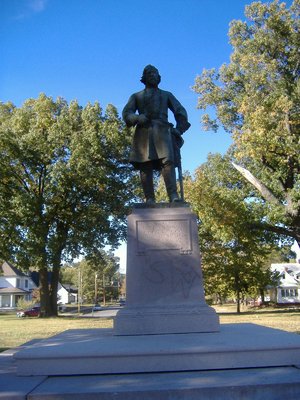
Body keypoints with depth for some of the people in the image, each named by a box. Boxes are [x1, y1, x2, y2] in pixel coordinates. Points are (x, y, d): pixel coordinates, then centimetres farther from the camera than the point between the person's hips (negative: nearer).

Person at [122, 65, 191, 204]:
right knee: (145, 166, -11)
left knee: (168, 161, -20)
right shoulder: (136, 96, 26)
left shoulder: (166, 95, 28)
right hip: (144, 132, 0)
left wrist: (178, 130, 2)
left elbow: (181, 112, 19)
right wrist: (137, 118, -12)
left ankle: (173, 196, -29)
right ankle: (149, 199, -13)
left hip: (163, 131, 0)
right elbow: (126, 113, 11)